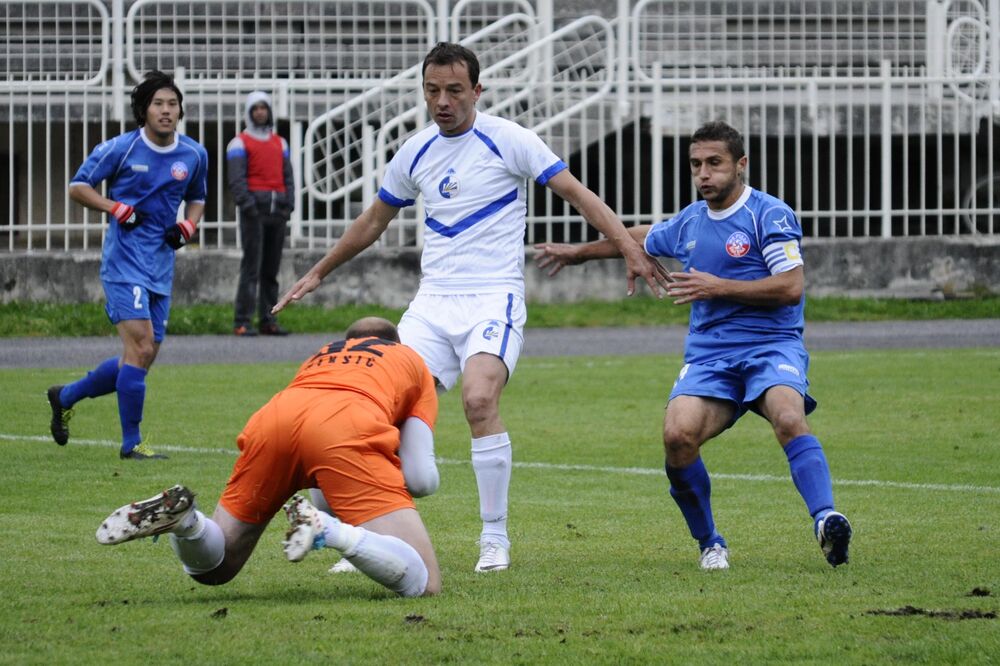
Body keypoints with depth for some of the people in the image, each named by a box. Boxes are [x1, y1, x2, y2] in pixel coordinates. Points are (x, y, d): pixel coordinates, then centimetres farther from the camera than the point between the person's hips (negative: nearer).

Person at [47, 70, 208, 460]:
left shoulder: (194, 155, 7)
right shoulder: (122, 149, -7)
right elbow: (78, 187, 1)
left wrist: (188, 226, 2)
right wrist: (117, 208, -14)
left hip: (161, 266, 6)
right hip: (124, 263, -6)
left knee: (142, 358, 8)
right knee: (140, 347, -16)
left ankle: (66, 397, 29)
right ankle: (131, 443, -6)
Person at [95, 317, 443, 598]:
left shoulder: (321, 355, 43)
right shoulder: (411, 358, 34)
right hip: (346, 431, -4)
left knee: (212, 568, 20)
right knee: (424, 584, -8)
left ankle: (183, 519, -13)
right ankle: (329, 531, -33)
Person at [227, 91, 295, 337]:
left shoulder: (280, 143, 19)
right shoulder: (240, 143, 2)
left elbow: (287, 176, 15)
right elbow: (236, 179, -7)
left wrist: (288, 204, 1)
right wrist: (248, 205, -18)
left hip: (277, 211, 6)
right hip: (255, 208, -5)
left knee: (271, 268, 6)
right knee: (251, 266, -11)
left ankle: (268, 321, 10)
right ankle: (242, 322, -12)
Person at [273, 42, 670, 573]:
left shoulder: (508, 140, -5)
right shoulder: (415, 152, 11)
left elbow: (578, 194, -5)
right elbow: (374, 221, 26)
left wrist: (630, 250, -16)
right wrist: (318, 272, 32)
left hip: (494, 296, -5)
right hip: (433, 303, 5)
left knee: (479, 399, -27)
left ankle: (495, 538, -15)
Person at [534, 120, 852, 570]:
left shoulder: (770, 215, -4)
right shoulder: (690, 222, 16)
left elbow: (791, 287, -12)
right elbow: (641, 238, 37)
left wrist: (718, 287, -13)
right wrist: (577, 253, 47)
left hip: (771, 345, -5)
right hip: (709, 353, 5)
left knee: (788, 418, -35)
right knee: (678, 435, -21)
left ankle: (826, 522, -44)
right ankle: (709, 543, -2)